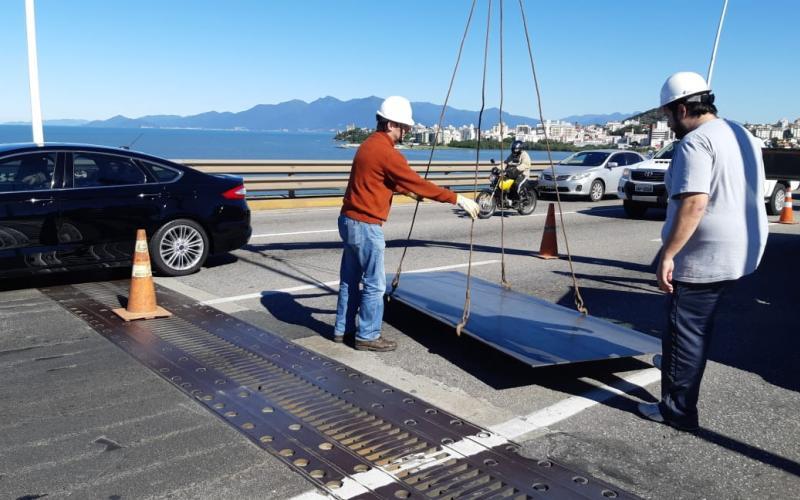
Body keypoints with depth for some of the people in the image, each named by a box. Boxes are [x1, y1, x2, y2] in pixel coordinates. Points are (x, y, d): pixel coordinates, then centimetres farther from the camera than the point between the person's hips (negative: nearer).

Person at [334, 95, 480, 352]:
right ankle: (368, 336, 10)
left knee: (350, 279, 17)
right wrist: (457, 199, -14)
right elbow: (418, 183, -18)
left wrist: (406, 191, 34)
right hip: (366, 225, -10)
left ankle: (342, 329, 27)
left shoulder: (370, 144, 13)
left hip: (350, 220, 10)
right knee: (375, 284, 1)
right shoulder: (386, 152, -17)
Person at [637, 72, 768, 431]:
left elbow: (693, 203, -28)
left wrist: (667, 255, -26)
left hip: (705, 257, -9)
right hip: (742, 253, 10)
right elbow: (746, 195, 20)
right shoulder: (743, 135, 14)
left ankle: (677, 411, 10)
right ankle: (675, 363, 44)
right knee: (698, 324, 25)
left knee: (685, 330, 1)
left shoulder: (695, 142, -17)